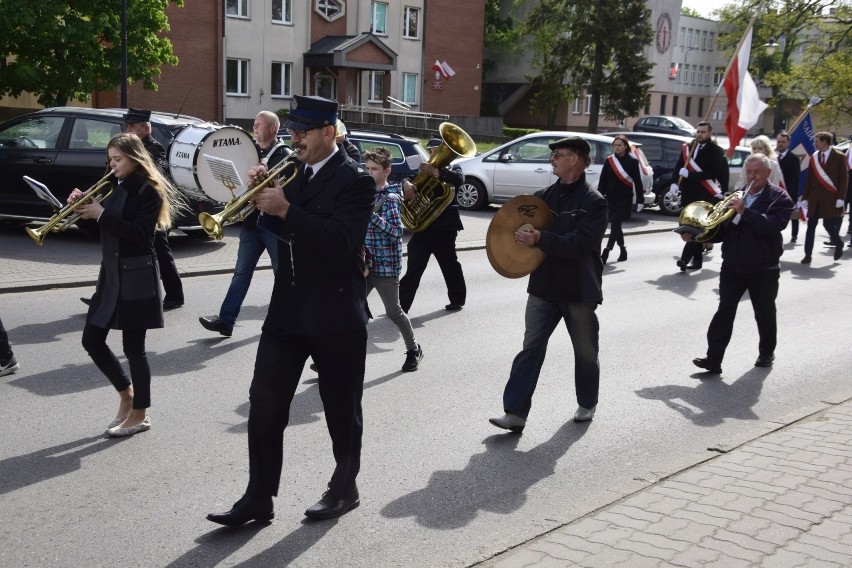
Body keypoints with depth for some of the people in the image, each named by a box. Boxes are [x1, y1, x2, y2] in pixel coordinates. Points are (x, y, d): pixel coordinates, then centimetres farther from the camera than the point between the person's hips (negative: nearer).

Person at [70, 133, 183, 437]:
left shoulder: (149, 191, -11)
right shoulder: (116, 188, 12)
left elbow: (140, 235, -22)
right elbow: (96, 227, 12)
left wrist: (101, 214, -22)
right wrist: (82, 207, -6)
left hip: (136, 278, -8)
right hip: (111, 274, 8)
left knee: (133, 347, -1)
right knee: (92, 340, 10)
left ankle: (140, 414, 11)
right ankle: (126, 392, 28)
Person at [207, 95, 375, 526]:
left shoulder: (354, 180, -11)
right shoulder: (296, 173, 11)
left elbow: (340, 241, -24)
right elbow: (284, 229, 11)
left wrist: (284, 209, -26)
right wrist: (264, 197, -6)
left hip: (336, 314, -6)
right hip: (287, 310, 6)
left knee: (341, 410, 9)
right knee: (264, 405, 3)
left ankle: (344, 489, 26)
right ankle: (258, 498, 11)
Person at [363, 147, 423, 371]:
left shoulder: (391, 197, -11)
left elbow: (396, 231, -20)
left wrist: (371, 215, -27)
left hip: (386, 264, -6)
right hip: (366, 262, 6)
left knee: (393, 311, 4)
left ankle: (414, 350, 23)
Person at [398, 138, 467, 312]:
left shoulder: (452, 170, 6)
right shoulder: (424, 171, 16)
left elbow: (459, 179, -17)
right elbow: (410, 180, 0)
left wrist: (436, 172, -33)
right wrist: (407, 184, -25)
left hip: (444, 227, -3)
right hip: (422, 226, 3)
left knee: (450, 265, 9)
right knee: (413, 267, -1)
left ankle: (457, 300, 24)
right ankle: (401, 305, -3)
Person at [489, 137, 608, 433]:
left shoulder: (594, 202, -10)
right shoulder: (543, 196, 6)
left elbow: (581, 243, -22)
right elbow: (524, 225, 10)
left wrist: (540, 239, -31)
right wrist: (522, 237, -14)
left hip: (579, 290, -4)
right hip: (543, 287, 4)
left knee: (586, 352, 12)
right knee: (531, 349, -1)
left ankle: (587, 404, 33)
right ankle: (515, 412, -2)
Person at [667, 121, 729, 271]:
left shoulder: (715, 151, -4)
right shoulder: (687, 148, 12)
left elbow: (712, 173, -14)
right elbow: (678, 167, 12)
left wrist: (689, 174, -17)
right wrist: (675, 183, -5)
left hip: (704, 196, -6)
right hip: (688, 194, 6)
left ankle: (685, 259, -19)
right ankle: (696, 260, 19)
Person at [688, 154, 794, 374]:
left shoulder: (779, 198, -6)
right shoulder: (736, 196, 9)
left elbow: (772, 226, -23)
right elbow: (721, 230, 11)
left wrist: (745, 211, -29)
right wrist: (695, 234, -4)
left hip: (763, 269, -3)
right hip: (732, 266, 4)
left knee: (764, 313, 11)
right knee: (724, 311, -2)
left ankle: (766, 353, 30)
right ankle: (714, 358, -5)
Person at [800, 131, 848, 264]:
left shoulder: (839, 157, -3)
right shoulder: (813, 158, 9)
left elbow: (844, 179, -5)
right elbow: (809, 179, 11)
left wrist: (841, 198, -13)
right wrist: (805, 197, 7)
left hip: (830, 198, -4)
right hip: (814, 198, 4)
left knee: (828, 224, -4)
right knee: (811, 226, 1)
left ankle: (838, 244, 25)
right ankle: (808, 254, 5)